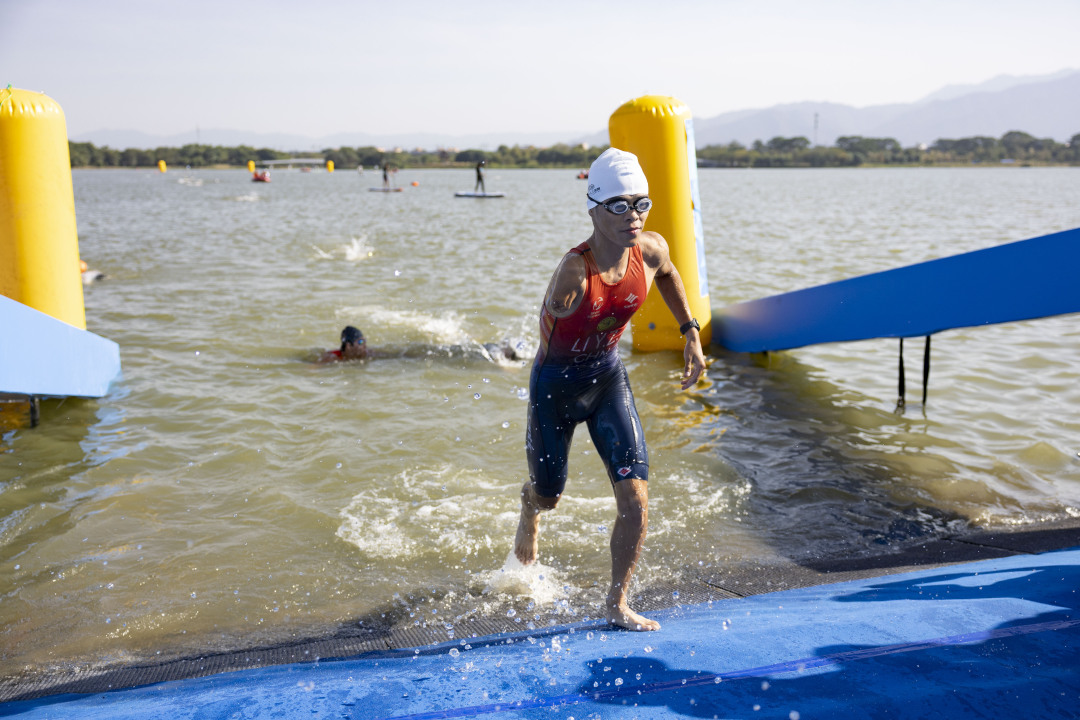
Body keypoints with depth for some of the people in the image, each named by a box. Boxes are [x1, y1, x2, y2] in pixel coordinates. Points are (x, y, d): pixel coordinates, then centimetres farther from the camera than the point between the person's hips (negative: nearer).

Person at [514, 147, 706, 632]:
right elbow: (549, 327, -16)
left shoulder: (651, 249, -15)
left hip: (609, 378, 4)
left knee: (635, 499, -7)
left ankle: (616, 604, 13)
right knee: (548, 496, 17)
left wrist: (691, 334, 8)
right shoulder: (575, 269, -32)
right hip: (557, 384, -4)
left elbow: (667, 275, 10)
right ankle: (528, 514, 57)